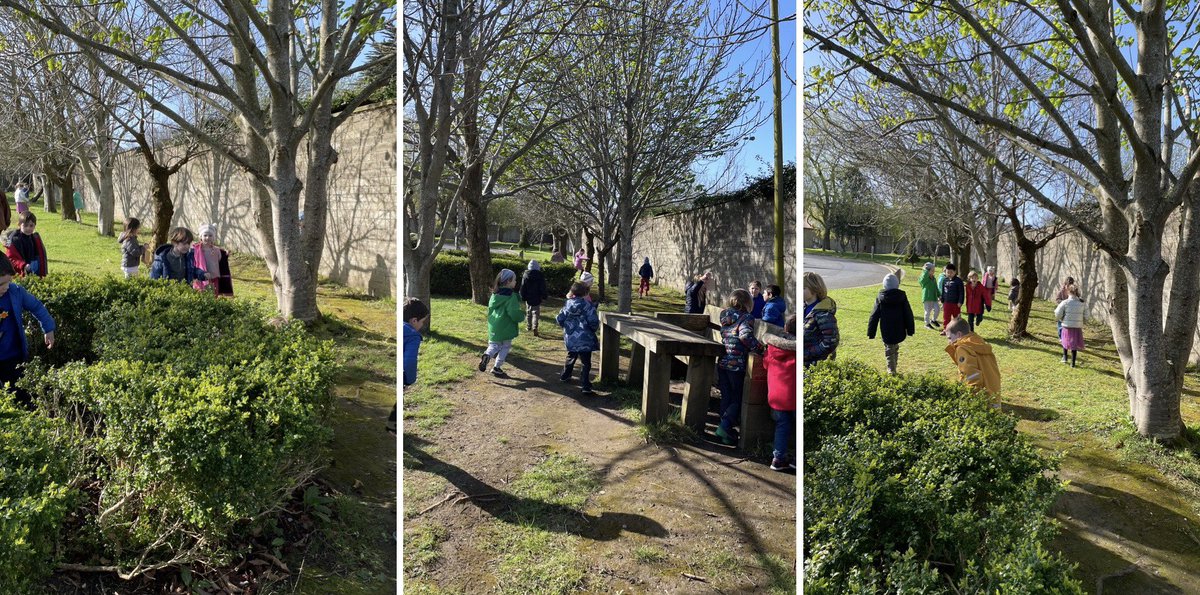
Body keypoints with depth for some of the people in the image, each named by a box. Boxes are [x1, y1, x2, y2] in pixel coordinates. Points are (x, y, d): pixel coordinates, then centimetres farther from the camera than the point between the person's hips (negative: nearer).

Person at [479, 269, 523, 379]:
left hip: (494, 327, 6)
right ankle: (497, 368, 14)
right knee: (505, 347, 12)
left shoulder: (495, 294, 6)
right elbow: (514, 314, -22)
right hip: (506, 328, -6)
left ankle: (486, 355, -16)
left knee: (494, 345, 16)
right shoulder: (511, 296, -17)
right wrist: (522, 314, -4)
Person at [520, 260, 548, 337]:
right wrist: (544, 296, 7)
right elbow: (543, 288, -3)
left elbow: (523, 288, -1)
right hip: (537, 298, -1)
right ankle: (534, 328, -15)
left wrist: (523, 297, 7)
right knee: (536, 313, -1)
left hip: (528, 298, 2)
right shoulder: (540, 277, -7)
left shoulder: (525, 276, -4)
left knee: (528, 313, 19)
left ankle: (528, 326, 32)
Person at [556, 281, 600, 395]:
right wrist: (595, 329, 5)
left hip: (570, 338, 5)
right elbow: (593, 322, -17)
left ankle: (565, 376, 42)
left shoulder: (567, 304, 1)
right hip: (584, 339, -5)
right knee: (585, 362, 0)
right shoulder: (587, 305, -12)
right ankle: (585, 386, -4)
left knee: (571, 357, 27)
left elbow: (559, 319, 3)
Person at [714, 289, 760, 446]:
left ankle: (725, 429, 18)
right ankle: (724, 427, -10)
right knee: (737, 399, 4)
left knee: (726, 397, 15)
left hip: (722, 362, 6)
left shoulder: (725, 317, 12)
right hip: (737, 365, -6)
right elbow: (745, 335, -28)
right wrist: (758, 347, -16)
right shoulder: (746, 318, -10)